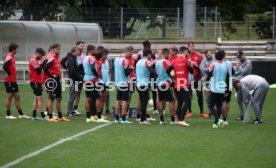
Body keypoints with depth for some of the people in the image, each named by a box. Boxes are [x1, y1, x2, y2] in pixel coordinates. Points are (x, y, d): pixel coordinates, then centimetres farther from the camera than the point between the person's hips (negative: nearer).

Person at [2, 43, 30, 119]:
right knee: (9, 98, -1)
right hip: (9, 81, -9)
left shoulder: (12, 57, 12)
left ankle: (21, 114, 15)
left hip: (13, 81, 9)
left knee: (17, 97, 11)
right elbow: (4, 66, -31)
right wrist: (9, 73, -19)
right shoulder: (9, 57, -17)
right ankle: (8, 115, 6)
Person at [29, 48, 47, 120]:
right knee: (40, 98, -10)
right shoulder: (33, 60, -14)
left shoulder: (35, 60, 17)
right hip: (35, 82, -10)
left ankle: (34, 116, 15)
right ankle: (43, 116, -11)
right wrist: (42, 63, -12)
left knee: (36, 98, 12)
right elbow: (38, 70, -21)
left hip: (37, 82, 10)